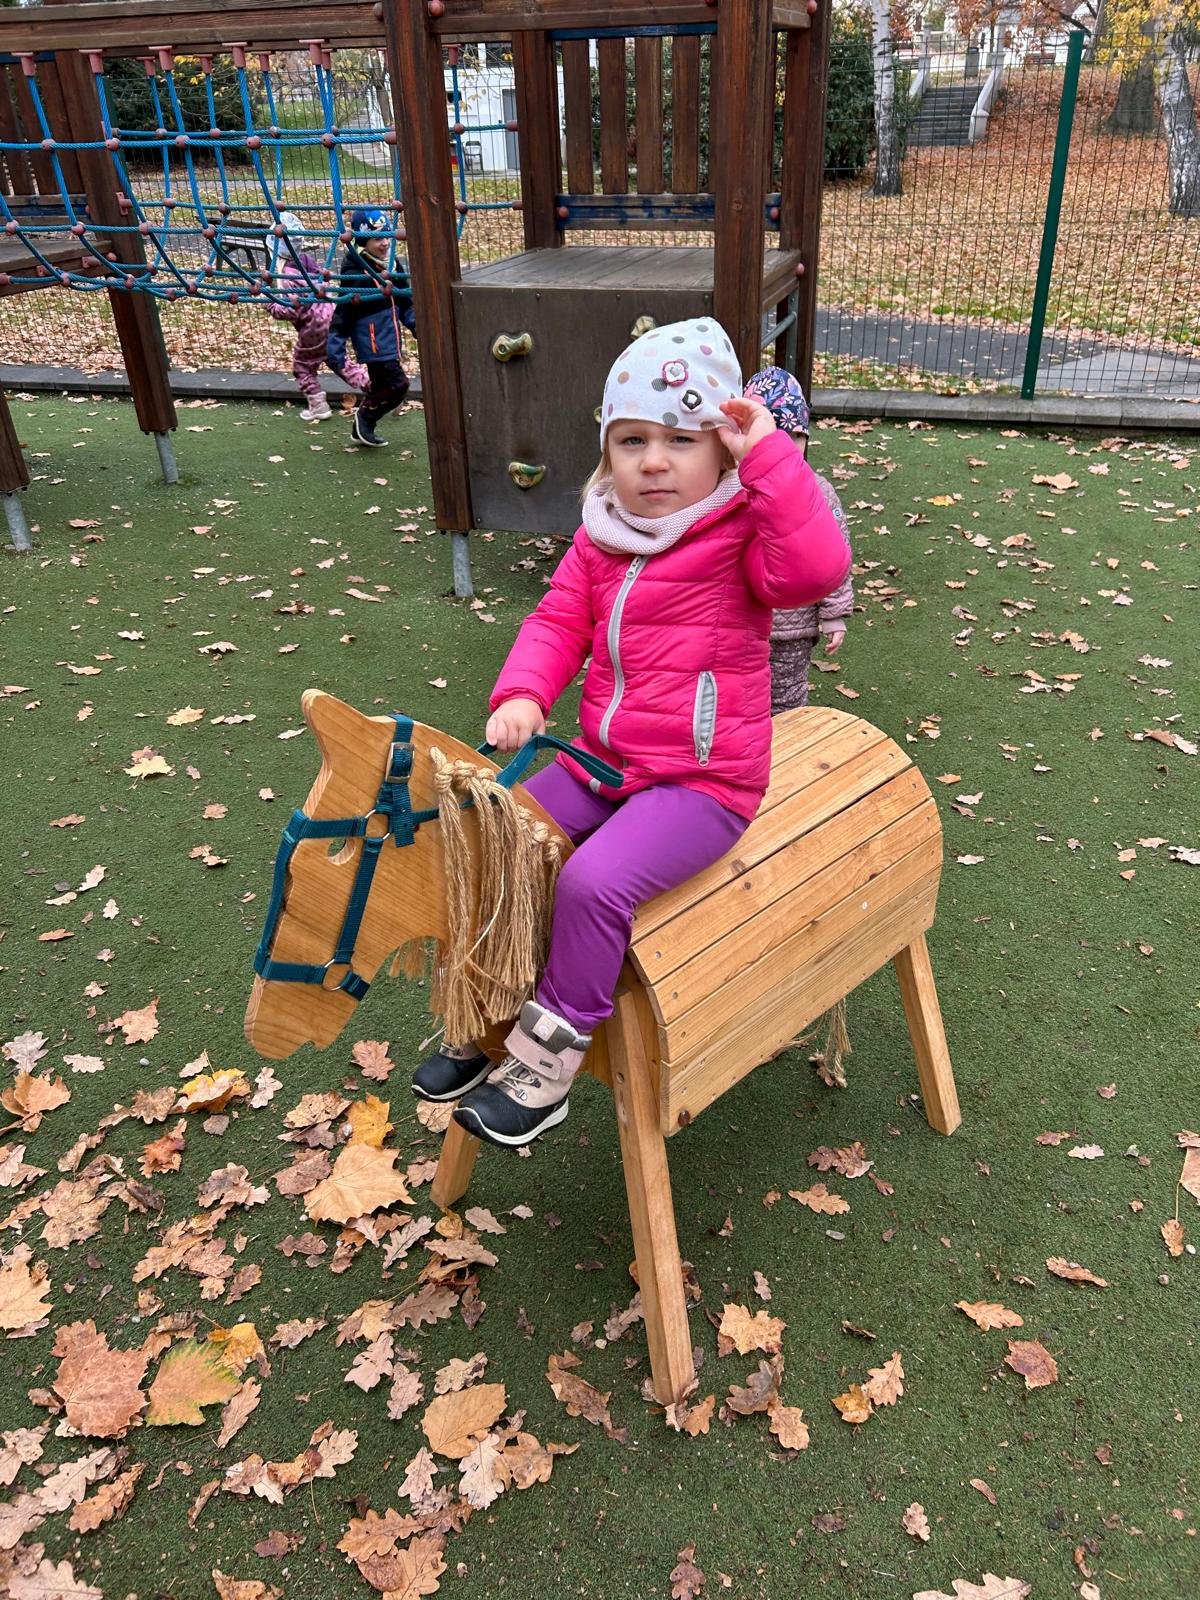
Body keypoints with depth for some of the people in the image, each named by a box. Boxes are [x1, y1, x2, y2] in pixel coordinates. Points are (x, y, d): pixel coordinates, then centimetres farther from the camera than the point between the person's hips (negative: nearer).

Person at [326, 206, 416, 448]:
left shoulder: (394, 267, 5)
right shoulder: (355, 274, -18)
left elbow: (406, 305, 17)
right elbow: (342, 313, -16)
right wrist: (335, 351, -17)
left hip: (391, 341, 8)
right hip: (372, 343, -8)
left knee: (380, 386, 18)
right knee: (398, 384, -12)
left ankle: (362, 429, 34)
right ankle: (365, 416, 8)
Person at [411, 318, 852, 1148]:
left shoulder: (743, 532, -12)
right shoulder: (601, 537, 7)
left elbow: (816, 567, -31)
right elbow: (558, 620, 7)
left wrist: (769, 457, -31)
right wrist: (523, 694, -11)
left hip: (705, 780, -7)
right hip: (604, 761, 7)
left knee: (594, 882, -27)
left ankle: (549, 1054, -6)